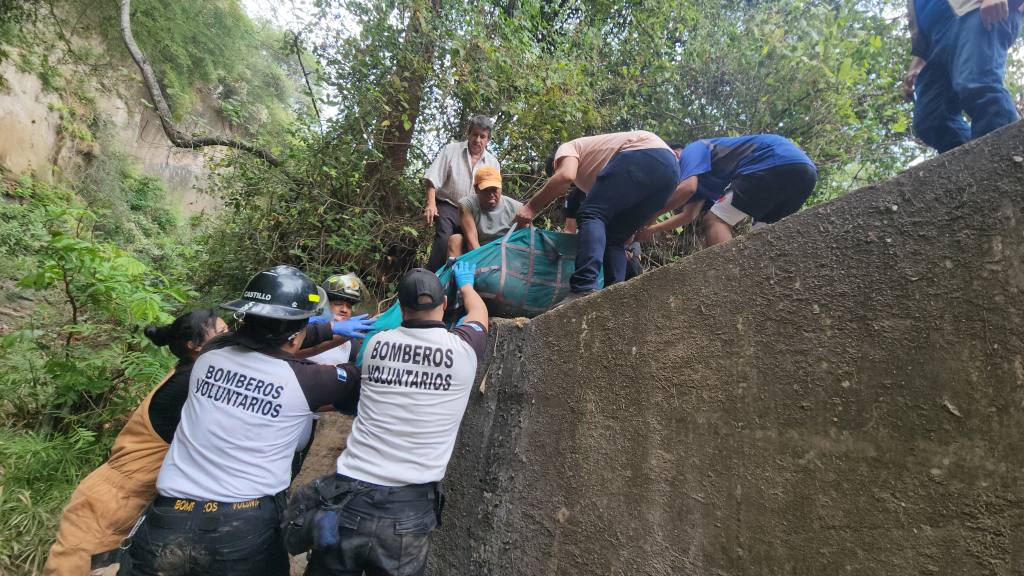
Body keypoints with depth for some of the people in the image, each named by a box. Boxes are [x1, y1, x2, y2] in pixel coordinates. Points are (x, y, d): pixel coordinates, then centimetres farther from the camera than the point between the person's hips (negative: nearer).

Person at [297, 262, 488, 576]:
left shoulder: (376, 343, 0)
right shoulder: (462, 348, -6)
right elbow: (479, 312, 18)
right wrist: (465, 283, 38)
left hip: (345, 503, 2)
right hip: (407, 514, -2)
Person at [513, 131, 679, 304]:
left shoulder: (567, 148, 19)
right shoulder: (590, 173, 38)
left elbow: (565, 176, -7)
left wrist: (530, 208, 0)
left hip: (644, 153, -8)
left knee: (591, 216, -9)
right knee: (615, 238, 11)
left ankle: (584, 290, -27)